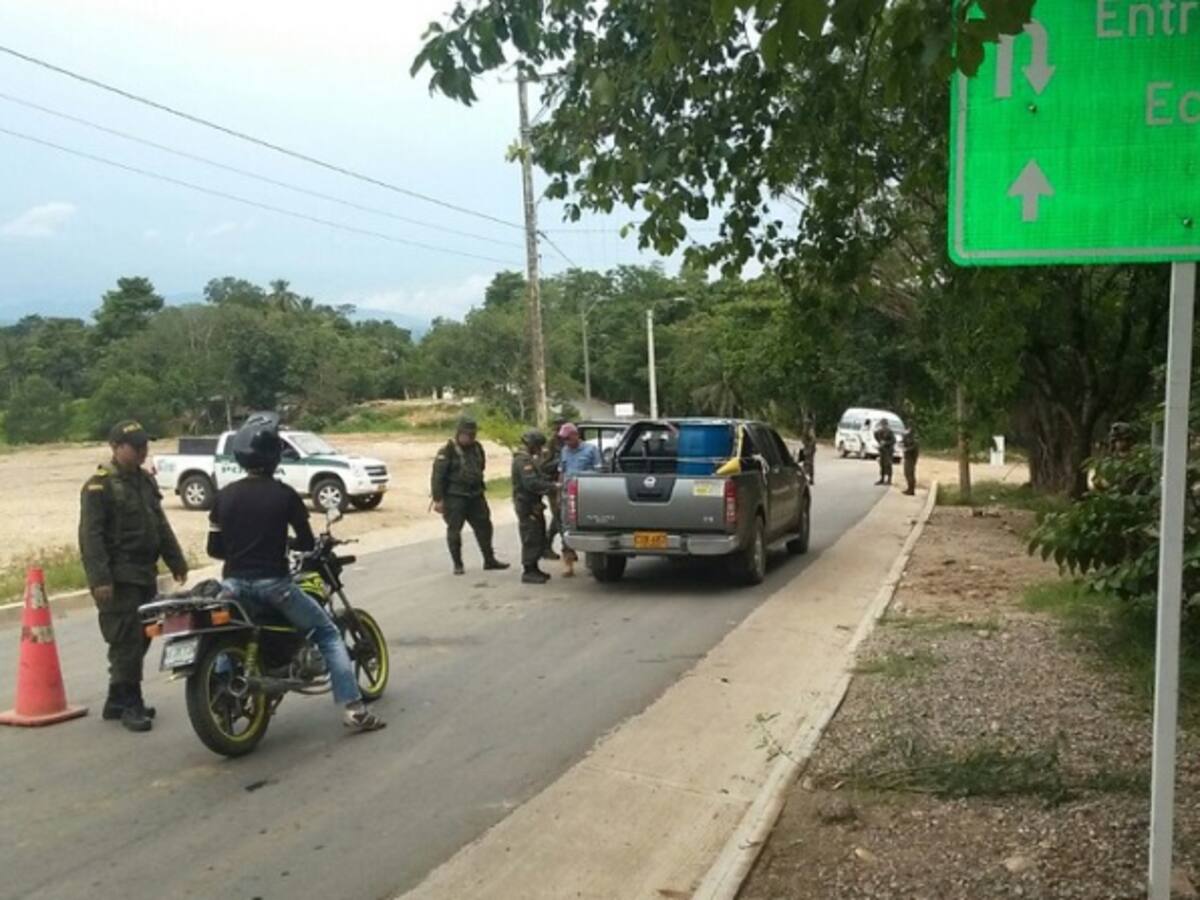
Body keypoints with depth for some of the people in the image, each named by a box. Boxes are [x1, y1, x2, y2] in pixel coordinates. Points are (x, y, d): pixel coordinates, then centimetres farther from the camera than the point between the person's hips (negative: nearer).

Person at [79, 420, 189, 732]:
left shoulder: (145, 480, 16)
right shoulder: (99, 486, -10)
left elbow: (161, 524, 21)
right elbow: (91, 535, -16)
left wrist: (176, 561, 19)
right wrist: (99, 578, -23)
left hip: (146, 574, 8)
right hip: (118, 578, -8)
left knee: (141, 639, 12)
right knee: (126, 642, -8)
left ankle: (117, 701, 23)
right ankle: (129, 704, 0)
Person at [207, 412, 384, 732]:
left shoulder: (224, 495, 4)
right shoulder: (284, 494, -7)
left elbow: (214, 548, 7)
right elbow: (307, 543, -1)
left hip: (234, 585, 4)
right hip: (273, 583, -4)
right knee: (327, 634, 8)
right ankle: (353, 708, -1)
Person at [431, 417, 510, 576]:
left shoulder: (477, 447, 7)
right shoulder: (448, 451, -13)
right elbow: (438, 475, -14)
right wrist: (438, 499, -16)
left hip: (475, 496, 6)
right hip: (454, 497, -6)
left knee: (484, 527, 8)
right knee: (454, 530, 1)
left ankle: (489, 560, 18)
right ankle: (457, 564, 12)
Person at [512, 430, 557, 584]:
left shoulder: (529, 459, 19)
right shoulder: (523, 461, -17)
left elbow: (539, 477, 21)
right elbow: (531, 483, -27)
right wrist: (552, 486, -24)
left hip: (533, 504, 11)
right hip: (527, 506, -11)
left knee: (539, 538, 15)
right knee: (531, 539, -7)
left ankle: (533, 568, 23)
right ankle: (529, 572, -2)